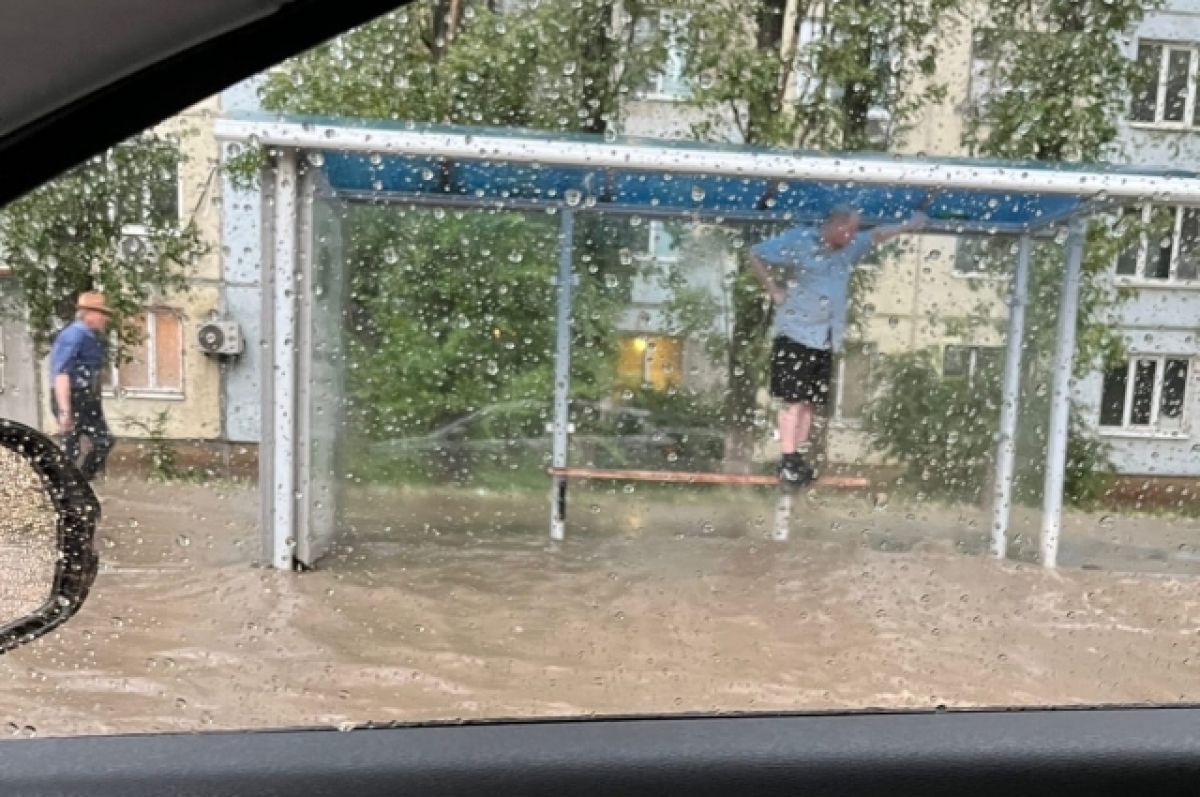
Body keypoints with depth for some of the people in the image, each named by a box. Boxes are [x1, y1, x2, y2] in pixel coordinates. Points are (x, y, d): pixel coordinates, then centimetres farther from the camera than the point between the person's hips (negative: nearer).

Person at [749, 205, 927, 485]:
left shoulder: (849, 247, 14)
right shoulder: (798, 240, -7)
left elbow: (877, 235, 32)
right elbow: (755, 255, -5)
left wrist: (909, 225, 29)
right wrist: (774, 290, -9)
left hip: (825, 339, 7)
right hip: (796, 334, -7)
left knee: (811, 400, 7)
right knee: (794, 399, -9)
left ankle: (797, 458, 15)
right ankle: (788, 462, -7)